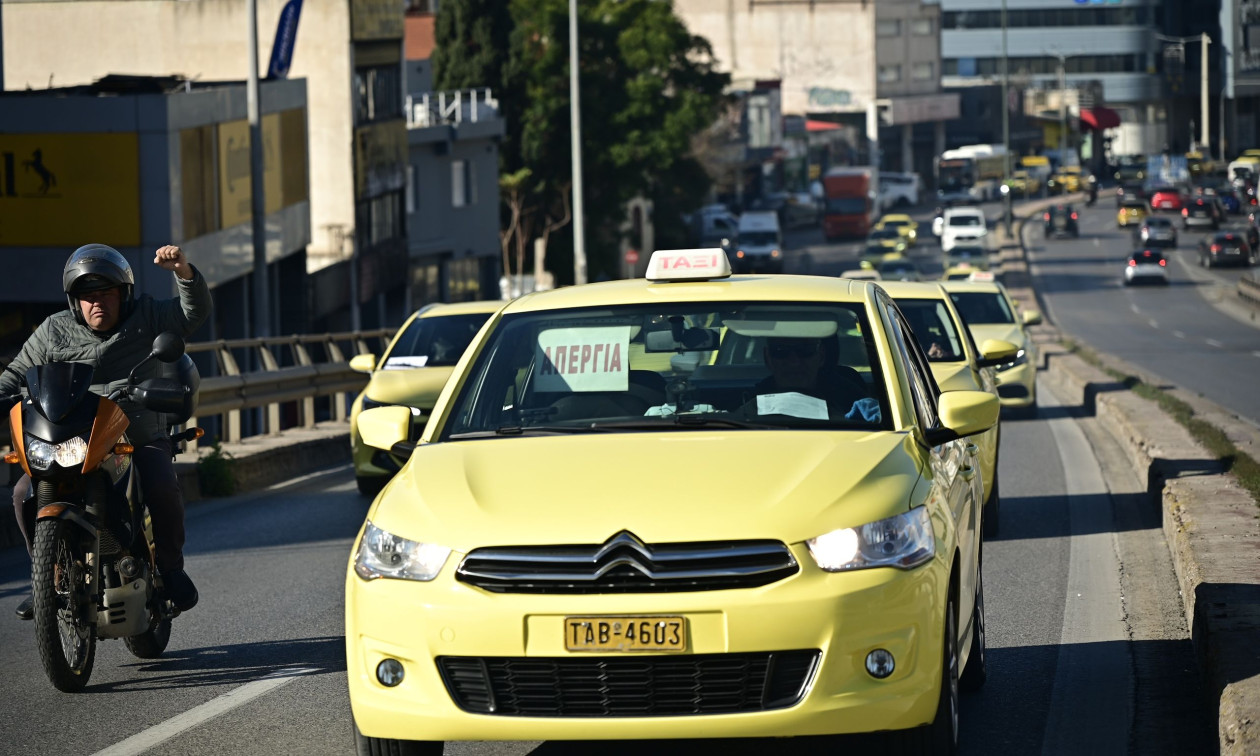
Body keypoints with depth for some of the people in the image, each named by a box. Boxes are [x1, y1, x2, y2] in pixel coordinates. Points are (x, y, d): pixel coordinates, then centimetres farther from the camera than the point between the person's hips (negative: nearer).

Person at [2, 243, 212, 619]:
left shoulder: (147, 317, 5)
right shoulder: (53, 331, 9)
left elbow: (195, 312, -6)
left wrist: (183, 270, -24)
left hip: (141, 443, -2)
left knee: (163, 489, -31)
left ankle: (170, 566, -5)